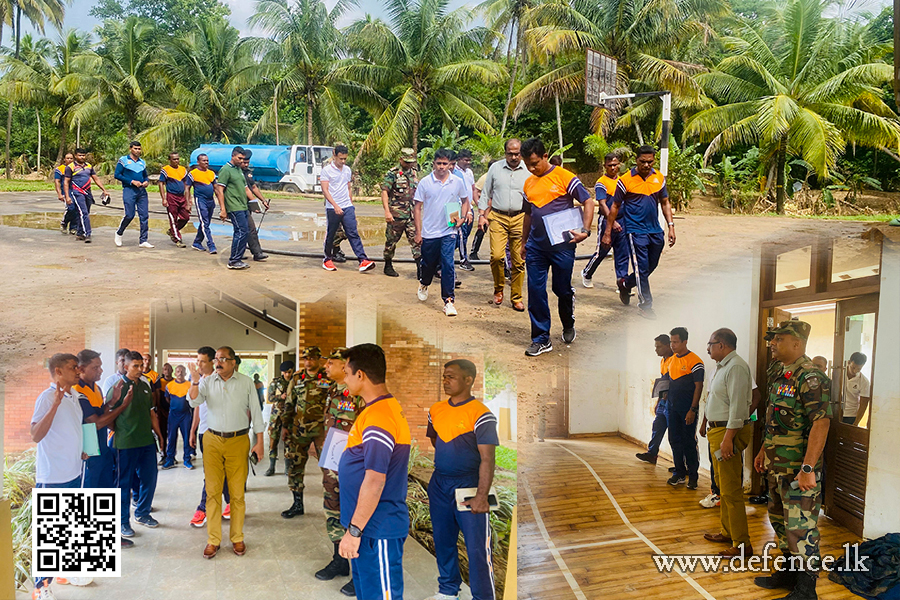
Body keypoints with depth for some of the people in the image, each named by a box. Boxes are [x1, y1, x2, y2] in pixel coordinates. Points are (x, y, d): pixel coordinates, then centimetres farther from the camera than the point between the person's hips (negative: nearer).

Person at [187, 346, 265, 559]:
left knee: (237, 492, 4)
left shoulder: (246, 382, 1)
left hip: (238, 441, -1)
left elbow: (255, 411, 3)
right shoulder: (208, 382, 5)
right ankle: (213, 539, 14)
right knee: (212, 491, 4)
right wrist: (195, 382, -26)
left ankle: (237, 537, 17)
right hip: (213, 440, 1)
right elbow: (194, 401, -9)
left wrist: (259, 442, -1)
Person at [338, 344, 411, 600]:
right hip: (370, 526, 10)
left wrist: (354, 530, -22)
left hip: (377, 530, -10)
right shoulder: (389, 407, 10)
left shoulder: (378, 417, -23)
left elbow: (375, 480, -27)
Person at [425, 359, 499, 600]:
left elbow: (487, 459, -17)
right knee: (443, 541, 16)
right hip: (439, 485, 6)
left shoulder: (481, 415, -13)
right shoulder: (435, 410, 5)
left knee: (477, 548, -4)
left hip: (468, 485, -6)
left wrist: (481, 496, -24)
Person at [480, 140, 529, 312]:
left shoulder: (529, 171, 7)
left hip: (520, 218, 0)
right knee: (496, 256, -14)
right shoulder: (495, 168, 8)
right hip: (497, 217, 0)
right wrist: (482, 215, 6)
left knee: (519, 261, 1)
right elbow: (485, 194, 13)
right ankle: (498, 289, 11)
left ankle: (516, 298, 13)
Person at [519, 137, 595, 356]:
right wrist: (524, 242, 21)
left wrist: (585, 230, -17)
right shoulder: (528, 184, 11)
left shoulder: (564, 177, -6)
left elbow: (588, 202, -6)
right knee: (535, 291, 1)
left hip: (562, 245, -5)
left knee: (562, 289, 7)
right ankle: (541, 339, 9)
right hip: (536, 246, 5)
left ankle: (568, 326, 35)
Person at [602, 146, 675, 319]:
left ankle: (625, 283, 38)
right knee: (641, 268, -4)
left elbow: (665, 203, 16)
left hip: (655, 231, 6)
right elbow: (615, 207, -2)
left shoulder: (659, 178, 6)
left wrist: (671, 226, 7)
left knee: (651, 267, 15)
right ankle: (645, 305, 9)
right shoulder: (626, 180, -8)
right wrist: (607, 233, -2)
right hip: (636, 231, -5)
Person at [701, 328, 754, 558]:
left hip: (728, 431, -11)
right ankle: (728, 532, 32)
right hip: (718, 430, 11)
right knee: (723, 486, 20)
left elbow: (738, 405, -23)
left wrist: (728, 438, -25)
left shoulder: (736, 367, -18)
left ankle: (742, 545, -1)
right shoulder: (722, 366, 16)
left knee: (731, 490, -7)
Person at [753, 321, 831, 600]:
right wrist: (763, 451, 22)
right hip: (776, 466, 10)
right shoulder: (780, 373, 12)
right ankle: (790, 572, 36)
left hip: (798, 470, -10)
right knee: (780, 521, 20)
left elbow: (821, 422, -25)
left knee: (800, 529, -1)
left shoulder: (809, 377, -19)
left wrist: (808, 468, -28)